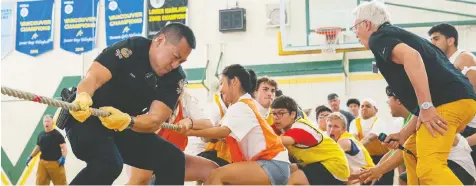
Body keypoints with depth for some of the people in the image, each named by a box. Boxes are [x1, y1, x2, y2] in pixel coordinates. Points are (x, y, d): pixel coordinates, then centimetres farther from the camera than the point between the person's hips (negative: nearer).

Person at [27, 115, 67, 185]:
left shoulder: (57, 134, -6)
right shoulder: (41, 135, 11)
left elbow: (64, 147, -10)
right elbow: (38, 147, 21)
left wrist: (63, 157, -24)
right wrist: (30, 157, 14)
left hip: (55, 163, -5)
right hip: (42, 163, 5)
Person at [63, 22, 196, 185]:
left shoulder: (176, 78, -8)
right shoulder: (130, 48, -20)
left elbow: (155, 120, -18)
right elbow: (94, 77, -32)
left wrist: (127, 121, -39)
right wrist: (82, 98, -55)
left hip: (124, 128, 6)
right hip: (87, 118, -6)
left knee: (173, 158, -8)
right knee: (108, 163, -32)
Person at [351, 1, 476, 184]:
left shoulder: (379, 37, 5)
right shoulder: (399, 36, 32)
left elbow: (411, 56, -19)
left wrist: (426, 107, -21)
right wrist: (403, 134, 28)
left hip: (447, 101, -10)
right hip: (461, 99, 10)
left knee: (430, 167, -19)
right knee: (413, 152, 27)